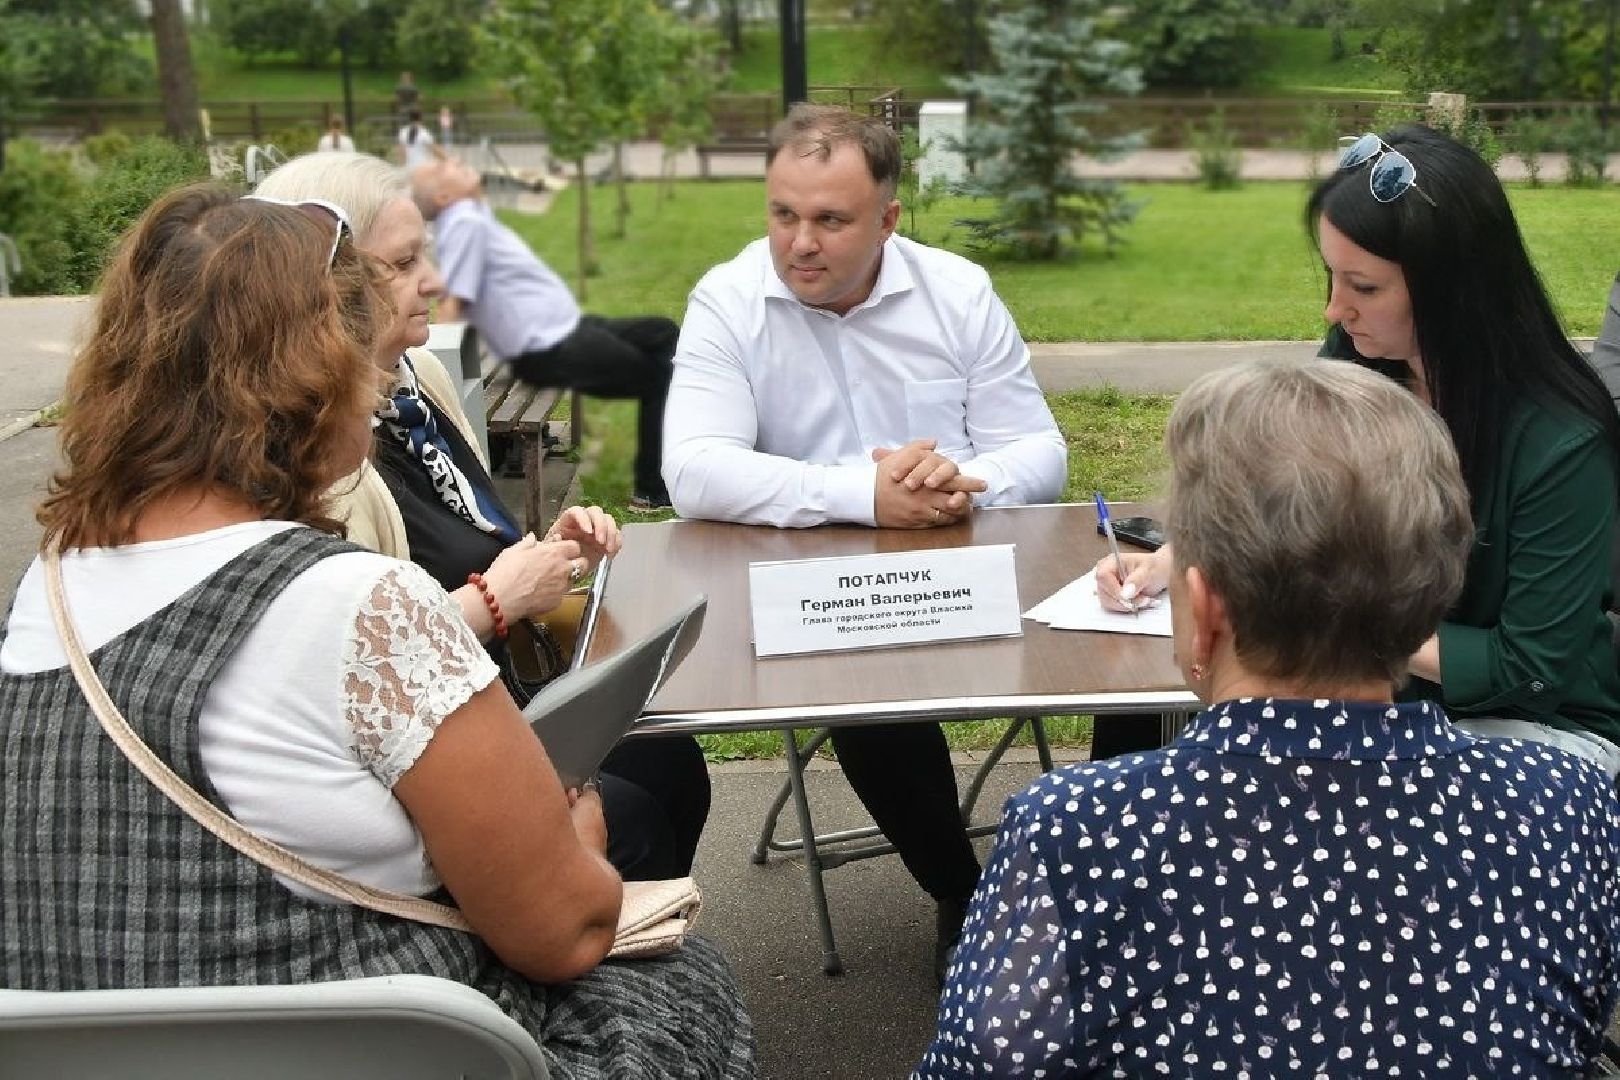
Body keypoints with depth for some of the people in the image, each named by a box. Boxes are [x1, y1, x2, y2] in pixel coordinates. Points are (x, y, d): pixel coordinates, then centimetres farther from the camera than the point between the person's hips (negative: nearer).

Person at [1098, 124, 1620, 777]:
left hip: (1543, 722, -5)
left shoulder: (1561, 444, -24)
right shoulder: (1356, 365, -7)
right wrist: (1174, 562, -9)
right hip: (1380, 693, 5)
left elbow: (1532, 668, -18)